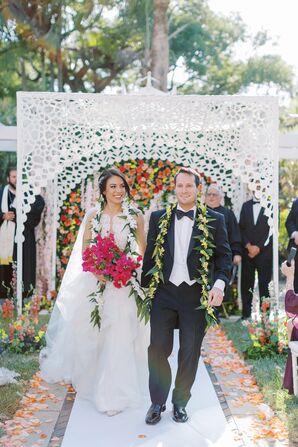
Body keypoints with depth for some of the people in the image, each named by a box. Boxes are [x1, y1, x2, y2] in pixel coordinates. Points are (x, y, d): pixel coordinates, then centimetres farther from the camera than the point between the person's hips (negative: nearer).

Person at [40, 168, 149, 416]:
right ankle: (90, 378, 38)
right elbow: (84, 250, 3)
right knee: (89, 334, 9)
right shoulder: (93, 215, 3)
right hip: (95, 281, 2)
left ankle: (113, 393, 14)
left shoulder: (135, 216, 0)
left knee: (119, 338, -2)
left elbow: (143, 251, 4)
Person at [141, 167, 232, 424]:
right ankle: (157, 403, 20)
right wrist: (145, 288, 7)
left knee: (190, 352, 9)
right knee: (158, 349, 2)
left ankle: (180, 403, 27)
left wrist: (220, 284, -14)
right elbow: (150, 255, 9)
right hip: (164, 293, 1)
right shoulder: (159, 218, 5)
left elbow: (224, 256, 1)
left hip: (197, 295, 0)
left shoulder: (214, 220, 1)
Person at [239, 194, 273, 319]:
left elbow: (272, 230, -4)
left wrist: (258, 247, -10)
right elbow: (241, 228, 8)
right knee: (246, 284, 4)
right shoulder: (246, 205, 12)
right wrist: (248, 245, -6)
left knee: (264, 284, -1)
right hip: (247, 251, 3)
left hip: (264, 251, -3)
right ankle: (246, 313, 11)